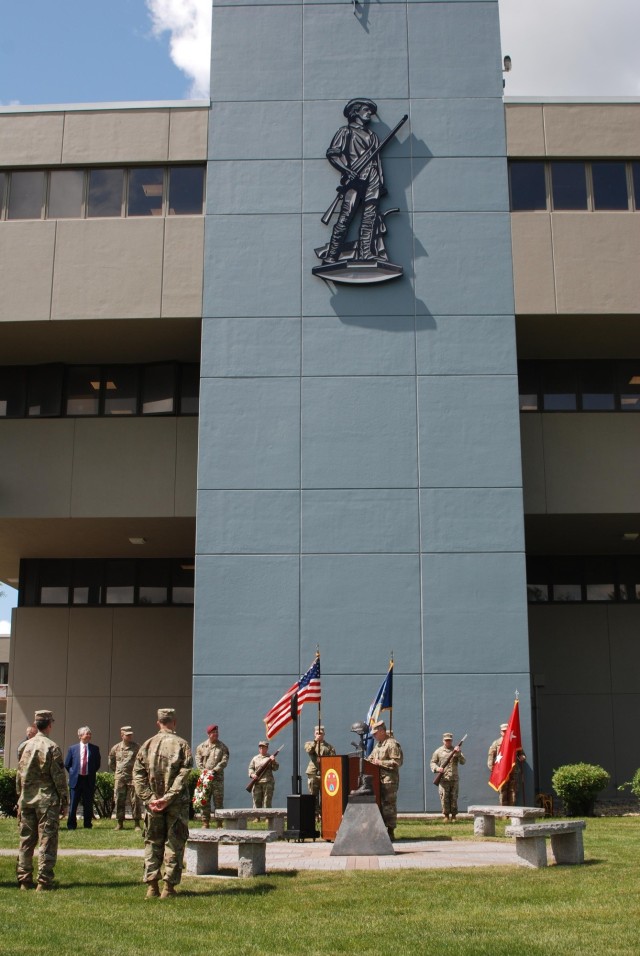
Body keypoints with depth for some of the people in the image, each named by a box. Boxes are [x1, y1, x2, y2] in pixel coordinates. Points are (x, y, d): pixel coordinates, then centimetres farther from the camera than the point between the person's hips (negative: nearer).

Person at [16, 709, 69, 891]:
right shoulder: (52, 748, -11)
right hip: (47, 800, -5)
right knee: (47, 841, -1)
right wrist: (64, 802, -3)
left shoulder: (26, 746, 5)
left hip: (26, 800, 5)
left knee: (26, 841, 12)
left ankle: (24, 880, 16)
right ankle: (44, 881, -2)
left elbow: (19, 774, 11)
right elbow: (59, 777, -10)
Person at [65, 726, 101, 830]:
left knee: (88, 804, 6)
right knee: (73, 804, 2)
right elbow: (67, 764, 9)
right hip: (76, 779, -1)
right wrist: (73, 773, 5)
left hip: (89, 779, 1)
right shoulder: (72, 749, 2)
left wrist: (92, 773, 6)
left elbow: (97, 764, 12)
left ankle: (87, 825, 15)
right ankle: (71, 825, 11)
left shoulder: (95, 749, 5)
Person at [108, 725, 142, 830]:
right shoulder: (116, 748, 8)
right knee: (119, 801, 4)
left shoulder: (137, 747, 1)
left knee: (135, 801, -3)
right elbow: (111, 762, 23)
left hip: (133, 777, -2)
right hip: (119, 778, 2)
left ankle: (137, 824, 1)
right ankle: (119, 823, 13)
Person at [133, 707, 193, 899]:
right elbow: (183, 775, -14)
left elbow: (138, 775, 0)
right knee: (174, 844, 5)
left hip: (152, 804, 3)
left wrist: (149, 798, -4)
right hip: (176, 804, -3)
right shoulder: (182, 744, -4)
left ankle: (152, 886, 10)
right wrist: (168, 797, -15)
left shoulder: (147, 745, 5)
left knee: (152, 844, 13)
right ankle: (169, 887, 4)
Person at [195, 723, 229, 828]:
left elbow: (224, 761, -3)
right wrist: (203, 770, -11)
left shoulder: (222, 747, 6)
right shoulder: (201, 746, 11)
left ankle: (219, 824, 3)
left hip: (218, 778, -1)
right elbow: (198, 760, 5)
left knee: (218, 801, -2)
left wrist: (214, 770, -14)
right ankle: (205, 823, 8)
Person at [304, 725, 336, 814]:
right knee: (313, 794, 0)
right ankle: (315, 810, 4)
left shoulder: (329, 746, 14)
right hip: (313, 773, 0)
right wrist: (315, 741, -15)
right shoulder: (309, 743, 14)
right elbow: (309, 750, -9)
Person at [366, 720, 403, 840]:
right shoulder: (378, 744, 20)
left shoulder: (392, 744, -10)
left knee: (388, 805, -7)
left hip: (389, 780, -9)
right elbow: (371, 757, 28)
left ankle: (390, 831, -2)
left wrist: (380, 763, -17)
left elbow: (397, 762, -17)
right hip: (378, 780, 9)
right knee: (379, 804, 12)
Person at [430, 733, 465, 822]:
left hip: (454, 779, 1)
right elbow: (433, 762, 8)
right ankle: (446, 816, 6)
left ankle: (453, 816, 12)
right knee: (444, 798, -4)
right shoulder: (438, 751, 7)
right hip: (443, 779, -1)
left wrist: (458, 754, -15)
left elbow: (463, 761, 2)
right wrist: (437, 768, -12)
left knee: (454, 798, 4)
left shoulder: (456, 750, 11)